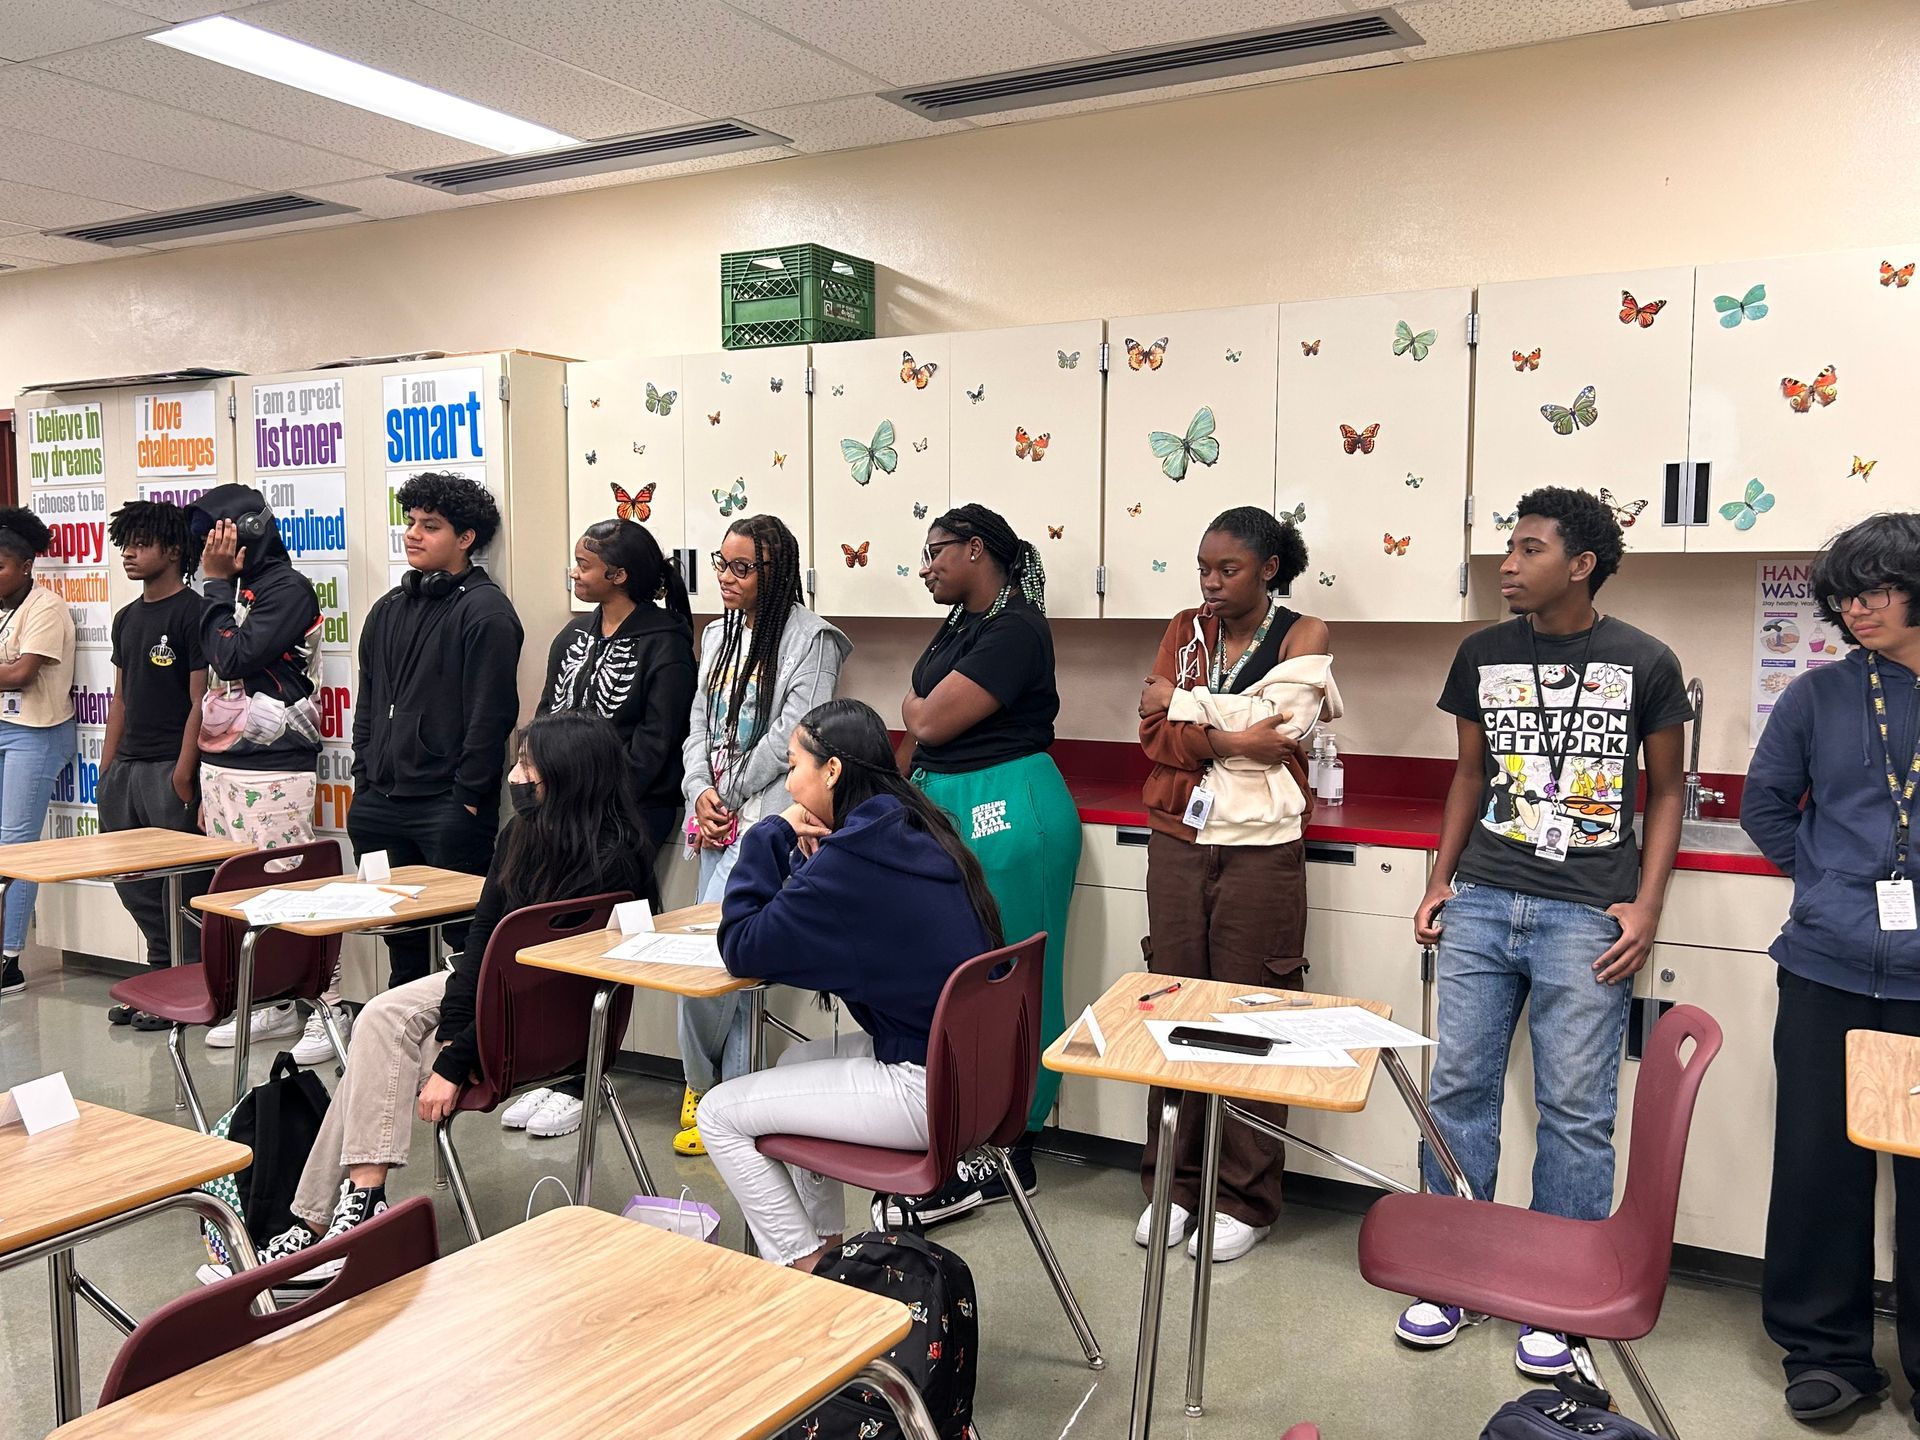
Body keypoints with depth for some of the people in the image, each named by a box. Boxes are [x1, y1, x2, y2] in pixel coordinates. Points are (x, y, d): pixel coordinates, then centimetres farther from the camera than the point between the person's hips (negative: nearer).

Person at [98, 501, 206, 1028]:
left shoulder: (193, 613, -8)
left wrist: (183, 774, -17)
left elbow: (201, 700, -12)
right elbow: (121, 698, 20)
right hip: (126, 767, 8)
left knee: (181, 884, -2)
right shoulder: (127, 618, 16)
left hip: (170, 768, -8)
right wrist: (107, 768, 14)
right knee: (131, 880, 12)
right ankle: (160, 972, 25)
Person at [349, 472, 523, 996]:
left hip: (449, 809, -7)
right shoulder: (389, 609, 16)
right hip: (380, 803, 7)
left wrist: (468, 796, -14)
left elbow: (492, 712, -12)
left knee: (464, 936, -3)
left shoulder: (485, 610, -7)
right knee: (399, 935, 14)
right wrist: (364, 780, 13)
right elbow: (368, 702, 21)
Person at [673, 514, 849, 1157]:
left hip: (767, 815, -7)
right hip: (719, 817, 8)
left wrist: (731, 795, -9)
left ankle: (702, 1086, 7)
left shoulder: (810, 639, -7)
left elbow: (792, 736, -14)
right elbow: (699, 726, 16)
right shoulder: (717, 635, 17)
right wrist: (700, 790, -1)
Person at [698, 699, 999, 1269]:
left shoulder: (855, 855, -20)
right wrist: (806, 858, 2)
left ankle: (805, 1268, 12)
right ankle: (826, 1243, 32)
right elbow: (827, 928, 20)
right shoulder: (915, 832, 8)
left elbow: (742, 949, -13)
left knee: (719, 1114, 3)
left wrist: (770, 836, -6)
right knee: (797, 1061, 30)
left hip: (927, 1092, -10)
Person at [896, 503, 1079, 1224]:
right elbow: (918, 729, 20)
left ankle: (1009, 1156, 12)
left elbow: (927, 721, -17)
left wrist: (915, 705, 4)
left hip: (1005, 815, -9)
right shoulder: (958, 626, 15)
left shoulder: (1015, 630, -15)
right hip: (945, 808, 9)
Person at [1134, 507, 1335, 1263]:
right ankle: (1171, 1183, 21)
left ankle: (1246, 1199, 16)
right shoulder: (1186, 629, 10)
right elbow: (1154, 732, -2)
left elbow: (1273, 731, -15)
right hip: (1178, 842, 4)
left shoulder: (1302, 635, 0)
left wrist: (1181, 705, -7)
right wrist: (1227, 738, -16)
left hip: (1260, 851, -3)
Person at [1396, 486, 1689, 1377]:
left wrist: (1647, 904, -3)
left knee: (1576, 1112, 2)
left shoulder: (1645, 665, -2)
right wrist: (1440, 881, 9)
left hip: (1586, 918, -3)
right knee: (1458, 1089, 7)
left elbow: (1665, 791, 6)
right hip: (1481, 904, 3)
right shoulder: (1482, 656, 7)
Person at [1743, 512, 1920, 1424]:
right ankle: (1826, 1349, 25)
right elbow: (1765, 805, 13)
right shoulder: (1819, 696, 3)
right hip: (1829, 975, 1)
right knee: (1819, 1164, 9)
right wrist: (1826, 881, 4)